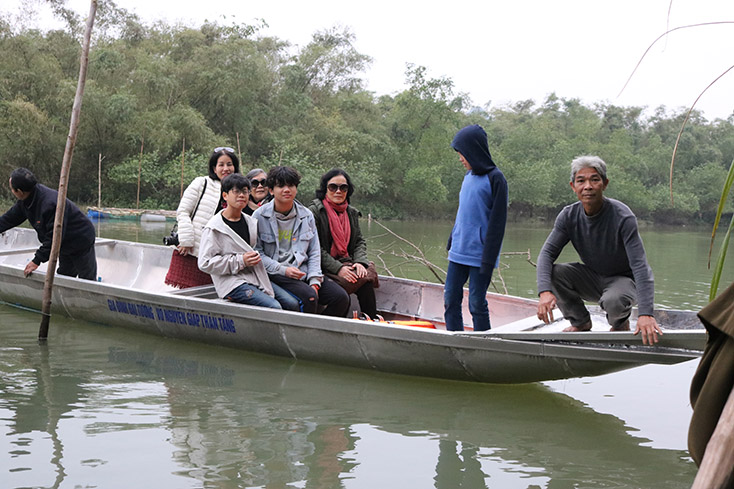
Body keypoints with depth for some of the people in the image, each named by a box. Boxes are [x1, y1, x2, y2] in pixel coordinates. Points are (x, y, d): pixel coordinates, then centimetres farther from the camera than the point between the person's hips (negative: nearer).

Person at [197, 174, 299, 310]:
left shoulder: (252, 222, 14)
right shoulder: (213, 228, -6)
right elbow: (205, 263, -11)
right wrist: (240, 261, -15)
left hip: (256, 278, 7)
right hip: (232, 283, -7)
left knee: (292, 303, -10)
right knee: (274, 307, -25)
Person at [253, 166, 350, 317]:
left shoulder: (306, 215, 12)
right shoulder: (260, 216, -1)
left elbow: (314, 252, 11)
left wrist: (314, 282, -3)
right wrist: (283, 270, -14)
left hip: (303, 270, 5)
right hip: (275, 274, -5)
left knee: (341, 297, -14)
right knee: (309, 297, -32)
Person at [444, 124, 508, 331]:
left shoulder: (495, 179, -10)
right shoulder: (469, 176, 12)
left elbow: (497, 222, -12)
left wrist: (489, 259, -15)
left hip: (479, 255, -7)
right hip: (459, 252, 7)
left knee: (477, 303, -2)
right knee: (450, 298, 8)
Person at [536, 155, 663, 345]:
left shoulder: (623, 217, -26)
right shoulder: (568, 216, -12)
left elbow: (639, 265, -32)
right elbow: (547, 252, -14)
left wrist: (645, 314, -44)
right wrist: (545, 291, -35)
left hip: (624, 278, -4)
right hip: (592, 277, 4)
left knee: (613, 300, -38)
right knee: (553, 272, -22)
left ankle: (621, 322, 1)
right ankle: (580, 322, 2)